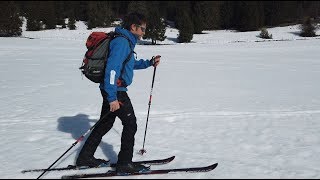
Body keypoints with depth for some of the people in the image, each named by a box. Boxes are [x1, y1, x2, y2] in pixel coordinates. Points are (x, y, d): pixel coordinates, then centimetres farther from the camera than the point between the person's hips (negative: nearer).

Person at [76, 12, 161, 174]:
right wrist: (112, 98, -26)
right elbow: (112, 69, -25)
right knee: (130, 124, -1)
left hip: (111, 90, 10)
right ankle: (124, 163, 7)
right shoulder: (122, 42, -17)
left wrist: (149, 63, 19)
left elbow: (131, 63, 31)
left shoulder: (127, 41, 15)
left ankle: (85, 157, 24)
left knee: (105, 123, 16)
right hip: (115, 91, -10)